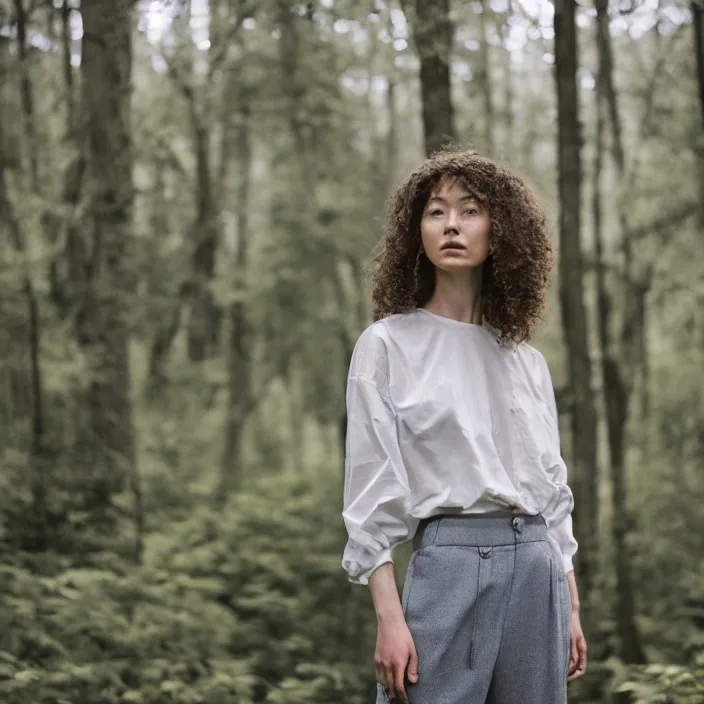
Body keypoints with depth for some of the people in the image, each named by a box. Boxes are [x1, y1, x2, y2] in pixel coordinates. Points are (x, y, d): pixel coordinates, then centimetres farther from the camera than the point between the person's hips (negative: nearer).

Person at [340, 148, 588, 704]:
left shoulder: (528, 362, 15)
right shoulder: (388, 345, 2)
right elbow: (372, 491, -4)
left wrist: (572, 609, 12)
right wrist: (389, 617, -12)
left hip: (538, 568, 4)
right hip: (449, 562, -4)